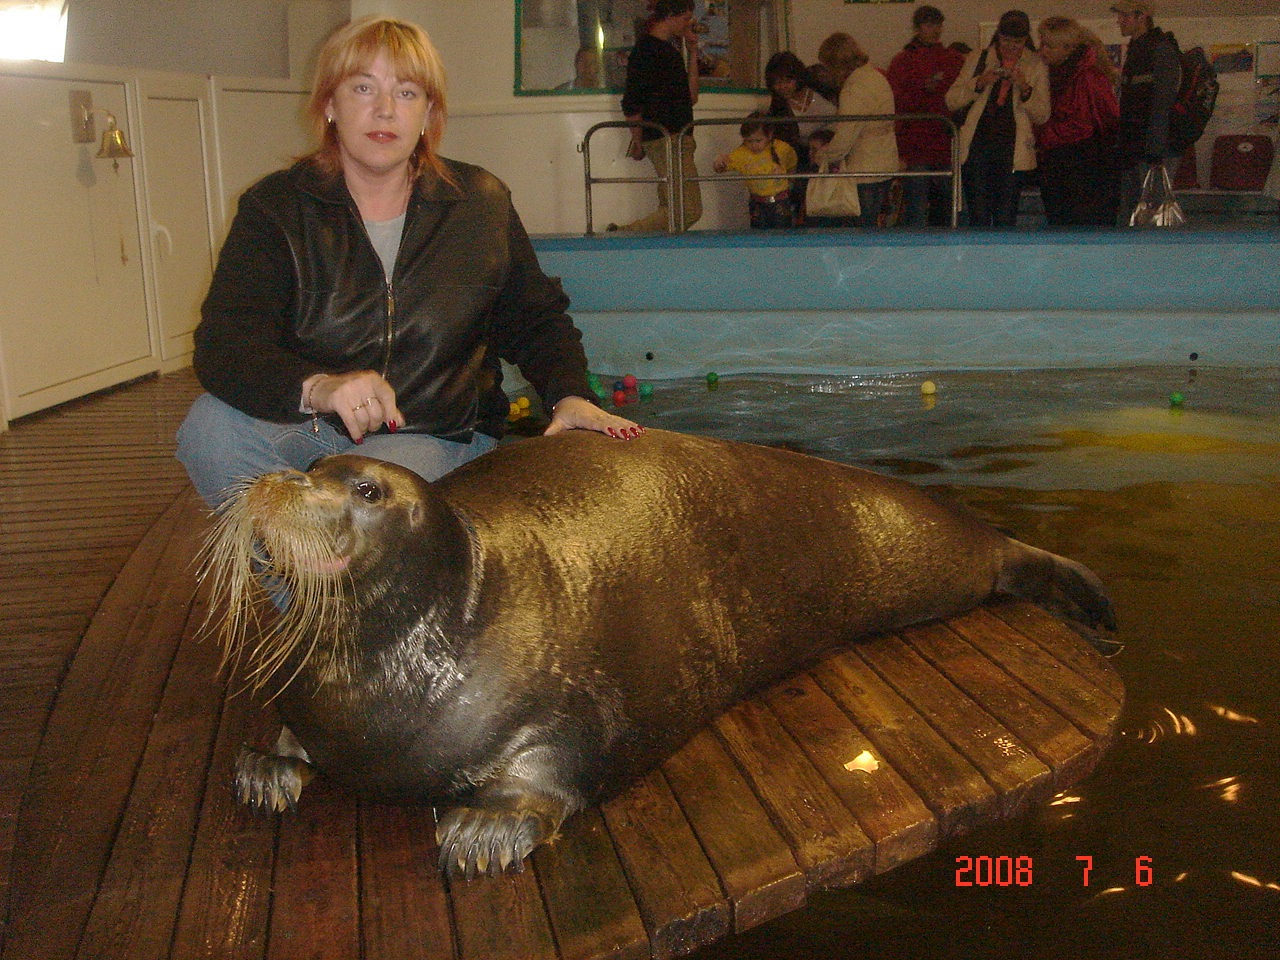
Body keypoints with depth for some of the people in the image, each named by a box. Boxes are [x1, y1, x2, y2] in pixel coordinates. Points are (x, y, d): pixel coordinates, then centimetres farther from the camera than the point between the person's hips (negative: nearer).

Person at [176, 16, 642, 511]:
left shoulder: (480, 203, 4)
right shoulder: (276, 206, -3)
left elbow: (536, 321, 14)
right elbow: (222, 344, -18)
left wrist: (569, 396, -8)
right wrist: (316, 387, -40)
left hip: (436, 437, -1)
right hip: (301, 427, 1)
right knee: (212, 428, -29)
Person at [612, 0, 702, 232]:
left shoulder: (670, 50, 20)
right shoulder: (646, 49, -8)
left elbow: (690, 97, 21)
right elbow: (632, 103, -12)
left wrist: (692, 55, 17)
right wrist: (637, 140, -12)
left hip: (677, 139, 10)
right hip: (666, 139, -10)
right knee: (688, 210, -13)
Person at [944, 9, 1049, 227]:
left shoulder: (1036, 66, 9)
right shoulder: (977, 58, 10)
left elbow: (1043, 115, 5)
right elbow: (951, 101, 5)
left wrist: (1025, 89, -11)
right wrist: (979, 83, -10)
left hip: (1013, 150, 0)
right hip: (977, 146, 0)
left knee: (1006, 219, 0)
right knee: (979, 218, -3)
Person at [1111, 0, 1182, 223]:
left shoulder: (1162, 50, -11)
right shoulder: (1134, 48, 18)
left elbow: (1162, 106, -18)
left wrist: (1154, 152, -22)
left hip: (1153, 148, -9)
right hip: (1131, 150, 9)